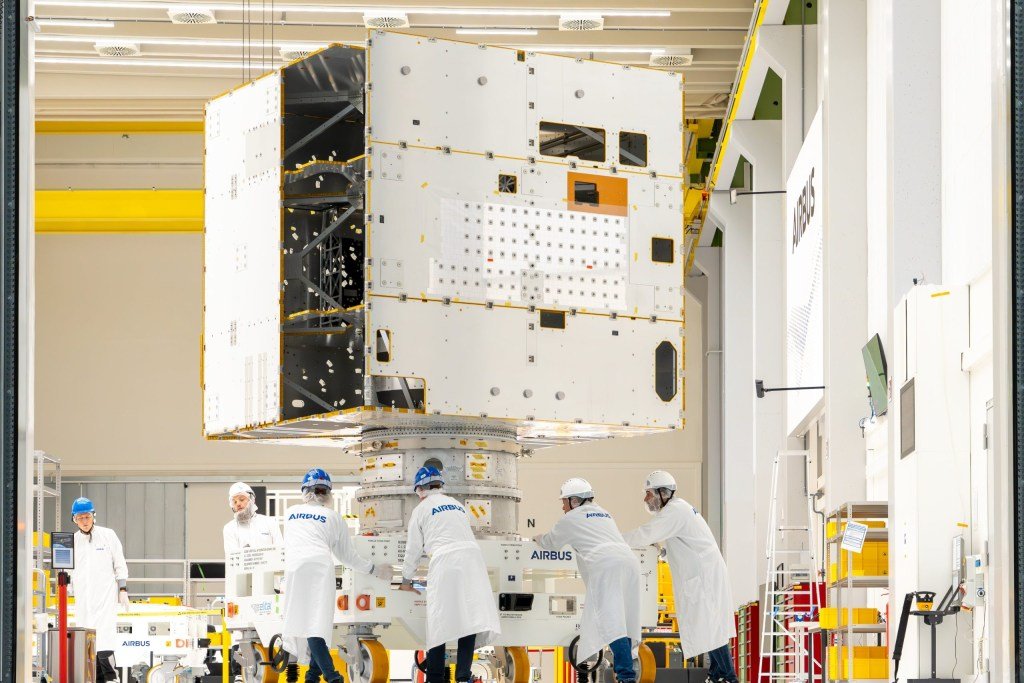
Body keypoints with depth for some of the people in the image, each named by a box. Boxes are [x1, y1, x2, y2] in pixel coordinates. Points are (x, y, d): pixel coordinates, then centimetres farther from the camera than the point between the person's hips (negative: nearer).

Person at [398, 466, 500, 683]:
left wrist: (407, 580, 26)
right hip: (472, 559, 4)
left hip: (445, 563, -4)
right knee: (470, 619, -1)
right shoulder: (457, 505, 26)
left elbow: (414, 548, 13)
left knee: (439, 622, 2)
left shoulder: (421, 509, 11)